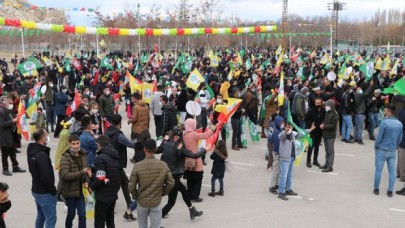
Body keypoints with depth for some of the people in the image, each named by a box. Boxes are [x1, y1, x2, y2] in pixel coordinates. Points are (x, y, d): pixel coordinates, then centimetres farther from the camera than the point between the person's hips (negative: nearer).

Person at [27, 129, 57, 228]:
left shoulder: (32, 151, 5)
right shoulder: (42, 155, -24)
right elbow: (46, 176, -25)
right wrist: (53, 190, -13)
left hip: (36, 190, 9)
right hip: (45, 192, -9)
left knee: (41, 216, 20)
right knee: (50, 219, -3)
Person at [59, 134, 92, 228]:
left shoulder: (82, 155, 3)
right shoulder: (65, 158, -17)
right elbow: (64, 175, -26)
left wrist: (86, 180, -2)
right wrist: (82, 172, -30)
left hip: (80, 190, 4)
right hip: (70, 191, -4)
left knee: (82, 214, 4)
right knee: (71, 213, 12)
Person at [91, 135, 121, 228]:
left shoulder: (100, 158, -17)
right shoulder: (116, 156, 8)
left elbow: (100, 179, -23)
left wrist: (92, 186, -4)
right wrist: (93, 176, 16)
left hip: (103, 196, -8)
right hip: (113, 194, 8)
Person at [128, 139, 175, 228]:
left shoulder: (138, 166, -14)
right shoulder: (163, 165, -9)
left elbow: (131, 186, -12)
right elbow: (171, 183, -7)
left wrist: (135, 195, 7)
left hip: (142, 202, 0)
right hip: (156, 202, 0)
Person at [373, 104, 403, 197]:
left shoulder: (384, 122, -17)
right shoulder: (400, 124, 0)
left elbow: (379, 137, -14)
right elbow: (400, 139, 6)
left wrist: (375, 146, 2)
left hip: (382, 150, -4)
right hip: (393, 151, 4)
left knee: (378, 170, 9)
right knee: (392, 171, 9)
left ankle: (376, 189, 17)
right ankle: (390, 191, 12)